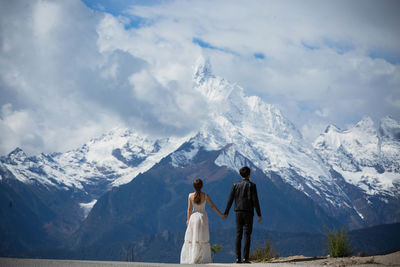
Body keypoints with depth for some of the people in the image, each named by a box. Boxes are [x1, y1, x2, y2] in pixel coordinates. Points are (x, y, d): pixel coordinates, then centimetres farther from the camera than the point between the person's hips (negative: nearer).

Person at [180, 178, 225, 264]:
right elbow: (213, 206, -2)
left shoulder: (190, 196, -8)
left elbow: (189, 209, -5)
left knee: (191, 238, 9)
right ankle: (203, 259, 4)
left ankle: (189, 258, 5)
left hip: (194, 216, 0)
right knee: (203, 239, 6)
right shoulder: (205, 196, -8)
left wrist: (188, 219, 6)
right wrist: (221, 214, 9)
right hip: (203, 216, 0)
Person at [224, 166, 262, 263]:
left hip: (238, 212, 3)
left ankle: (238, 258, 0)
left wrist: (226, 213, 15)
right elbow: (255, 201, -9)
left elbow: (230, 200, 5)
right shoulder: (251, 185, -5)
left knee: (238, 235, 4)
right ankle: (245, 258, -6)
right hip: (248, 213, -3)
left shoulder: (236, 185, 5)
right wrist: (259, 214, -4)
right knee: (247, 235, -1)